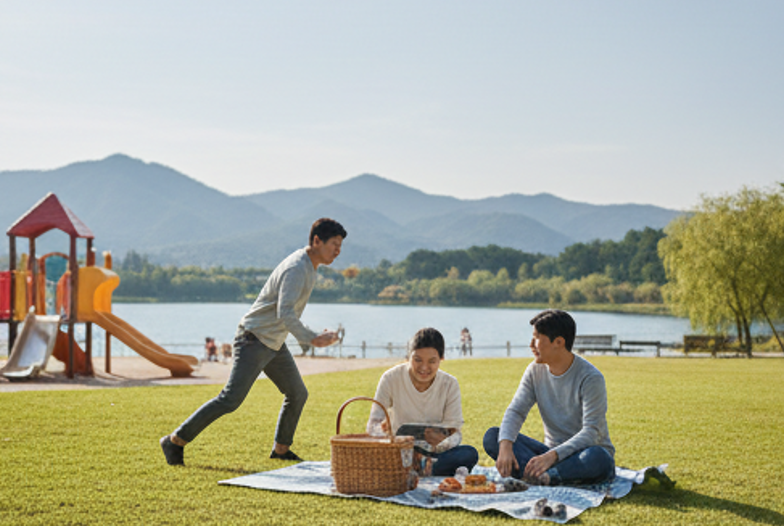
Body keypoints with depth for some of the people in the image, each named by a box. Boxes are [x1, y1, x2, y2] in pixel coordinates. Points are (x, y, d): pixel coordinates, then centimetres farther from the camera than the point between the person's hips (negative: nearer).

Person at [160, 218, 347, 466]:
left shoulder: (308, 266, 10)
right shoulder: (296, 269, -21)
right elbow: (285, 314, -33)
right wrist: (312, 339, -37)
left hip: (274, 344, 10)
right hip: (254, 340, -10)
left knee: (297, 394, 12)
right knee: (231, 399, -12)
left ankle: (281, 449, 26)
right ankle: (176, 440, -3)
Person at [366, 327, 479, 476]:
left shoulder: (450, 384, -5)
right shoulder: (391, 379, -8)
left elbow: (455, 433, -8)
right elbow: (372, 426, -9)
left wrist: (443, 442, -33)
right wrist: (382, 429, -35)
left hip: (435, 453, 2)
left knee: (470, 454, -30)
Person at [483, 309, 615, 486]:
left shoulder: (590, 378, -16)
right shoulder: (535, 370, 2)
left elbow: (591, 432, -23)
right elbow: (515, 411, -5)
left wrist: (553, 455, -38)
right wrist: (505, 445, -27)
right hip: (552, 452, 5)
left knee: (596, 457, -40)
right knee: (492, 436, -14)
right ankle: (540, 474, -34)